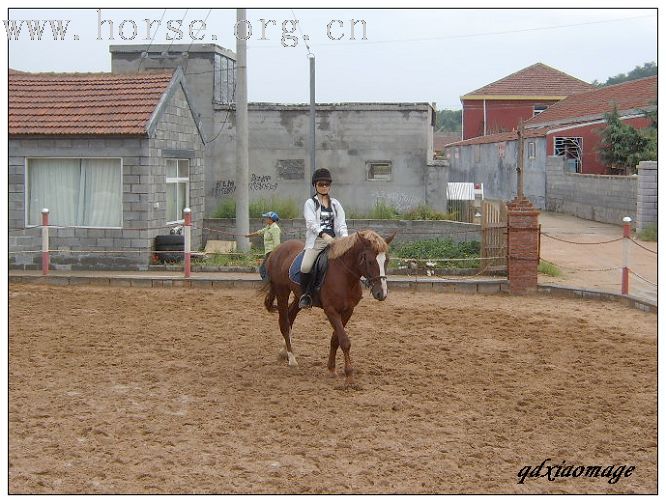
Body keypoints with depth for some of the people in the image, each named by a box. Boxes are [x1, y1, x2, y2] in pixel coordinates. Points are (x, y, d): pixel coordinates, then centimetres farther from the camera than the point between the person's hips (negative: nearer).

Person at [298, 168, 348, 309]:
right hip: (316, 241, -4)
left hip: (333, 241, 4)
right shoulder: (310, 203, 6)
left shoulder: (335, 204, 18)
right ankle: (304, 295, -6)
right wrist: (324, 235, -25)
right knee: (306, 267, -26)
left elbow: (341, 223, 11)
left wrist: (345, 238, -9)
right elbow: (311, 223, -8)